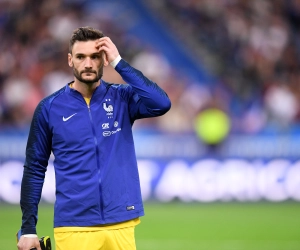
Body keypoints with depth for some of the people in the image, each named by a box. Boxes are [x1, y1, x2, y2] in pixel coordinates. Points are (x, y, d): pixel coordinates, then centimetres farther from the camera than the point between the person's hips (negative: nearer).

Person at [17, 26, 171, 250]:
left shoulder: (122, 98, 5)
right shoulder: (49, 108, 3)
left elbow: (161, 104, -15)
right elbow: (34, 170, 7)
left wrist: (119, 62, -12)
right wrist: (28, 229, 2)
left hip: (120, 223, 1)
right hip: (73, 227, -1)